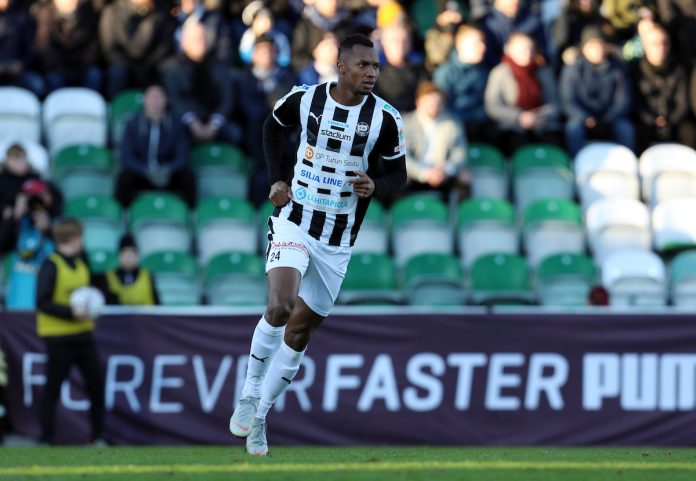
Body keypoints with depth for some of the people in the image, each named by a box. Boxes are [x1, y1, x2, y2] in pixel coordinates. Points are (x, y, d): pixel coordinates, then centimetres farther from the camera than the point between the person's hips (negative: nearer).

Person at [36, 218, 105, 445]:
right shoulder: (51, 266, -12)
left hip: (82, 334, 7)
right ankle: (47, 439, 7)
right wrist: (71, 312, -24)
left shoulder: (80, 265, 11)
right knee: (53, 388, 0)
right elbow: (42, 303, -16)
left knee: (96, 383, 4)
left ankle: (97, 436, 13)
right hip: (59, 337, -7)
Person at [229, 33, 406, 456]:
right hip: (294, 222, -2)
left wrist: (375, 187, -22)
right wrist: (278, 179, 4)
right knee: (280, 307, -25)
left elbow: (398, 175, 1)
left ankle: (258, 417, 21)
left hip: (337, 242, 2)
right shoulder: (305, 99, -7)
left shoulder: (385, 119, -9)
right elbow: (274, 126, 15)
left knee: (300, 333, 7)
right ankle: (250, 393, -6)